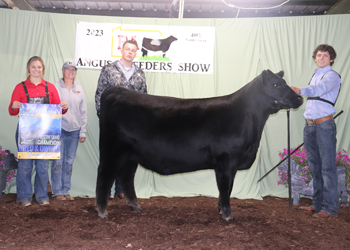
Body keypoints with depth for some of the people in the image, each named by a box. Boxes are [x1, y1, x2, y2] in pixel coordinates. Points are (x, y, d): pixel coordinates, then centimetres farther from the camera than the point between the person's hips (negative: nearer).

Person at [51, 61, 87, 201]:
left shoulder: (79, 89, 11)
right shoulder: (55, 87, 1)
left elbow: (83, 111, 12)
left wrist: (83, 131, 7)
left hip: (74, 131, 3)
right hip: (59, 129, -3)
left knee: (69, 162, 7)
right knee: (58, 161, -3)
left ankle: (66, 190, 16)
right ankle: (58, 191, 7)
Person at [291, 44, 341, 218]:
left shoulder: (332, 76, -4)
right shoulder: (315, 75, 21)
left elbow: (319, 89, -24)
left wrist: (300, 90, -42)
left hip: (324, 125, -8)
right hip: (309, 125, 8)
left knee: (327, 168, -6)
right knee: (314, 167, 11)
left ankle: (330, 208, -1)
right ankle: (318, 204, 20)